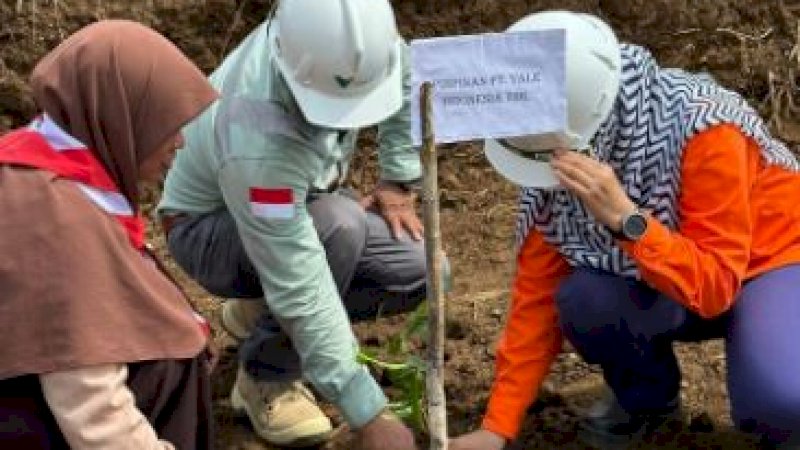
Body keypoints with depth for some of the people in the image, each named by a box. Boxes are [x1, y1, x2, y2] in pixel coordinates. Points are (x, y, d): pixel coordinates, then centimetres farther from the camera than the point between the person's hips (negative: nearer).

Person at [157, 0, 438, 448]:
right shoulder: (258, 145, -43)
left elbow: (404, 69, -1)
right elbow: (302, 290, -41)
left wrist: (399, 181, -4)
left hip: (293, 205, 7)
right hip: (211, 226, -7)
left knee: (418, 271, -10)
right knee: (339, 224, -36)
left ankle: (260, 309, 11)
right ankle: (266, 377, -13)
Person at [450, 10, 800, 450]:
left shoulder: (700, 128, -32)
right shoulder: (553, 159, -17)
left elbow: (714, 287, -32)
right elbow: (537, 292, -12)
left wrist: (624, 216, -46)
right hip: (661, 286, 5)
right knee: (581, 299, -27)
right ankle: (647, 397, 6)